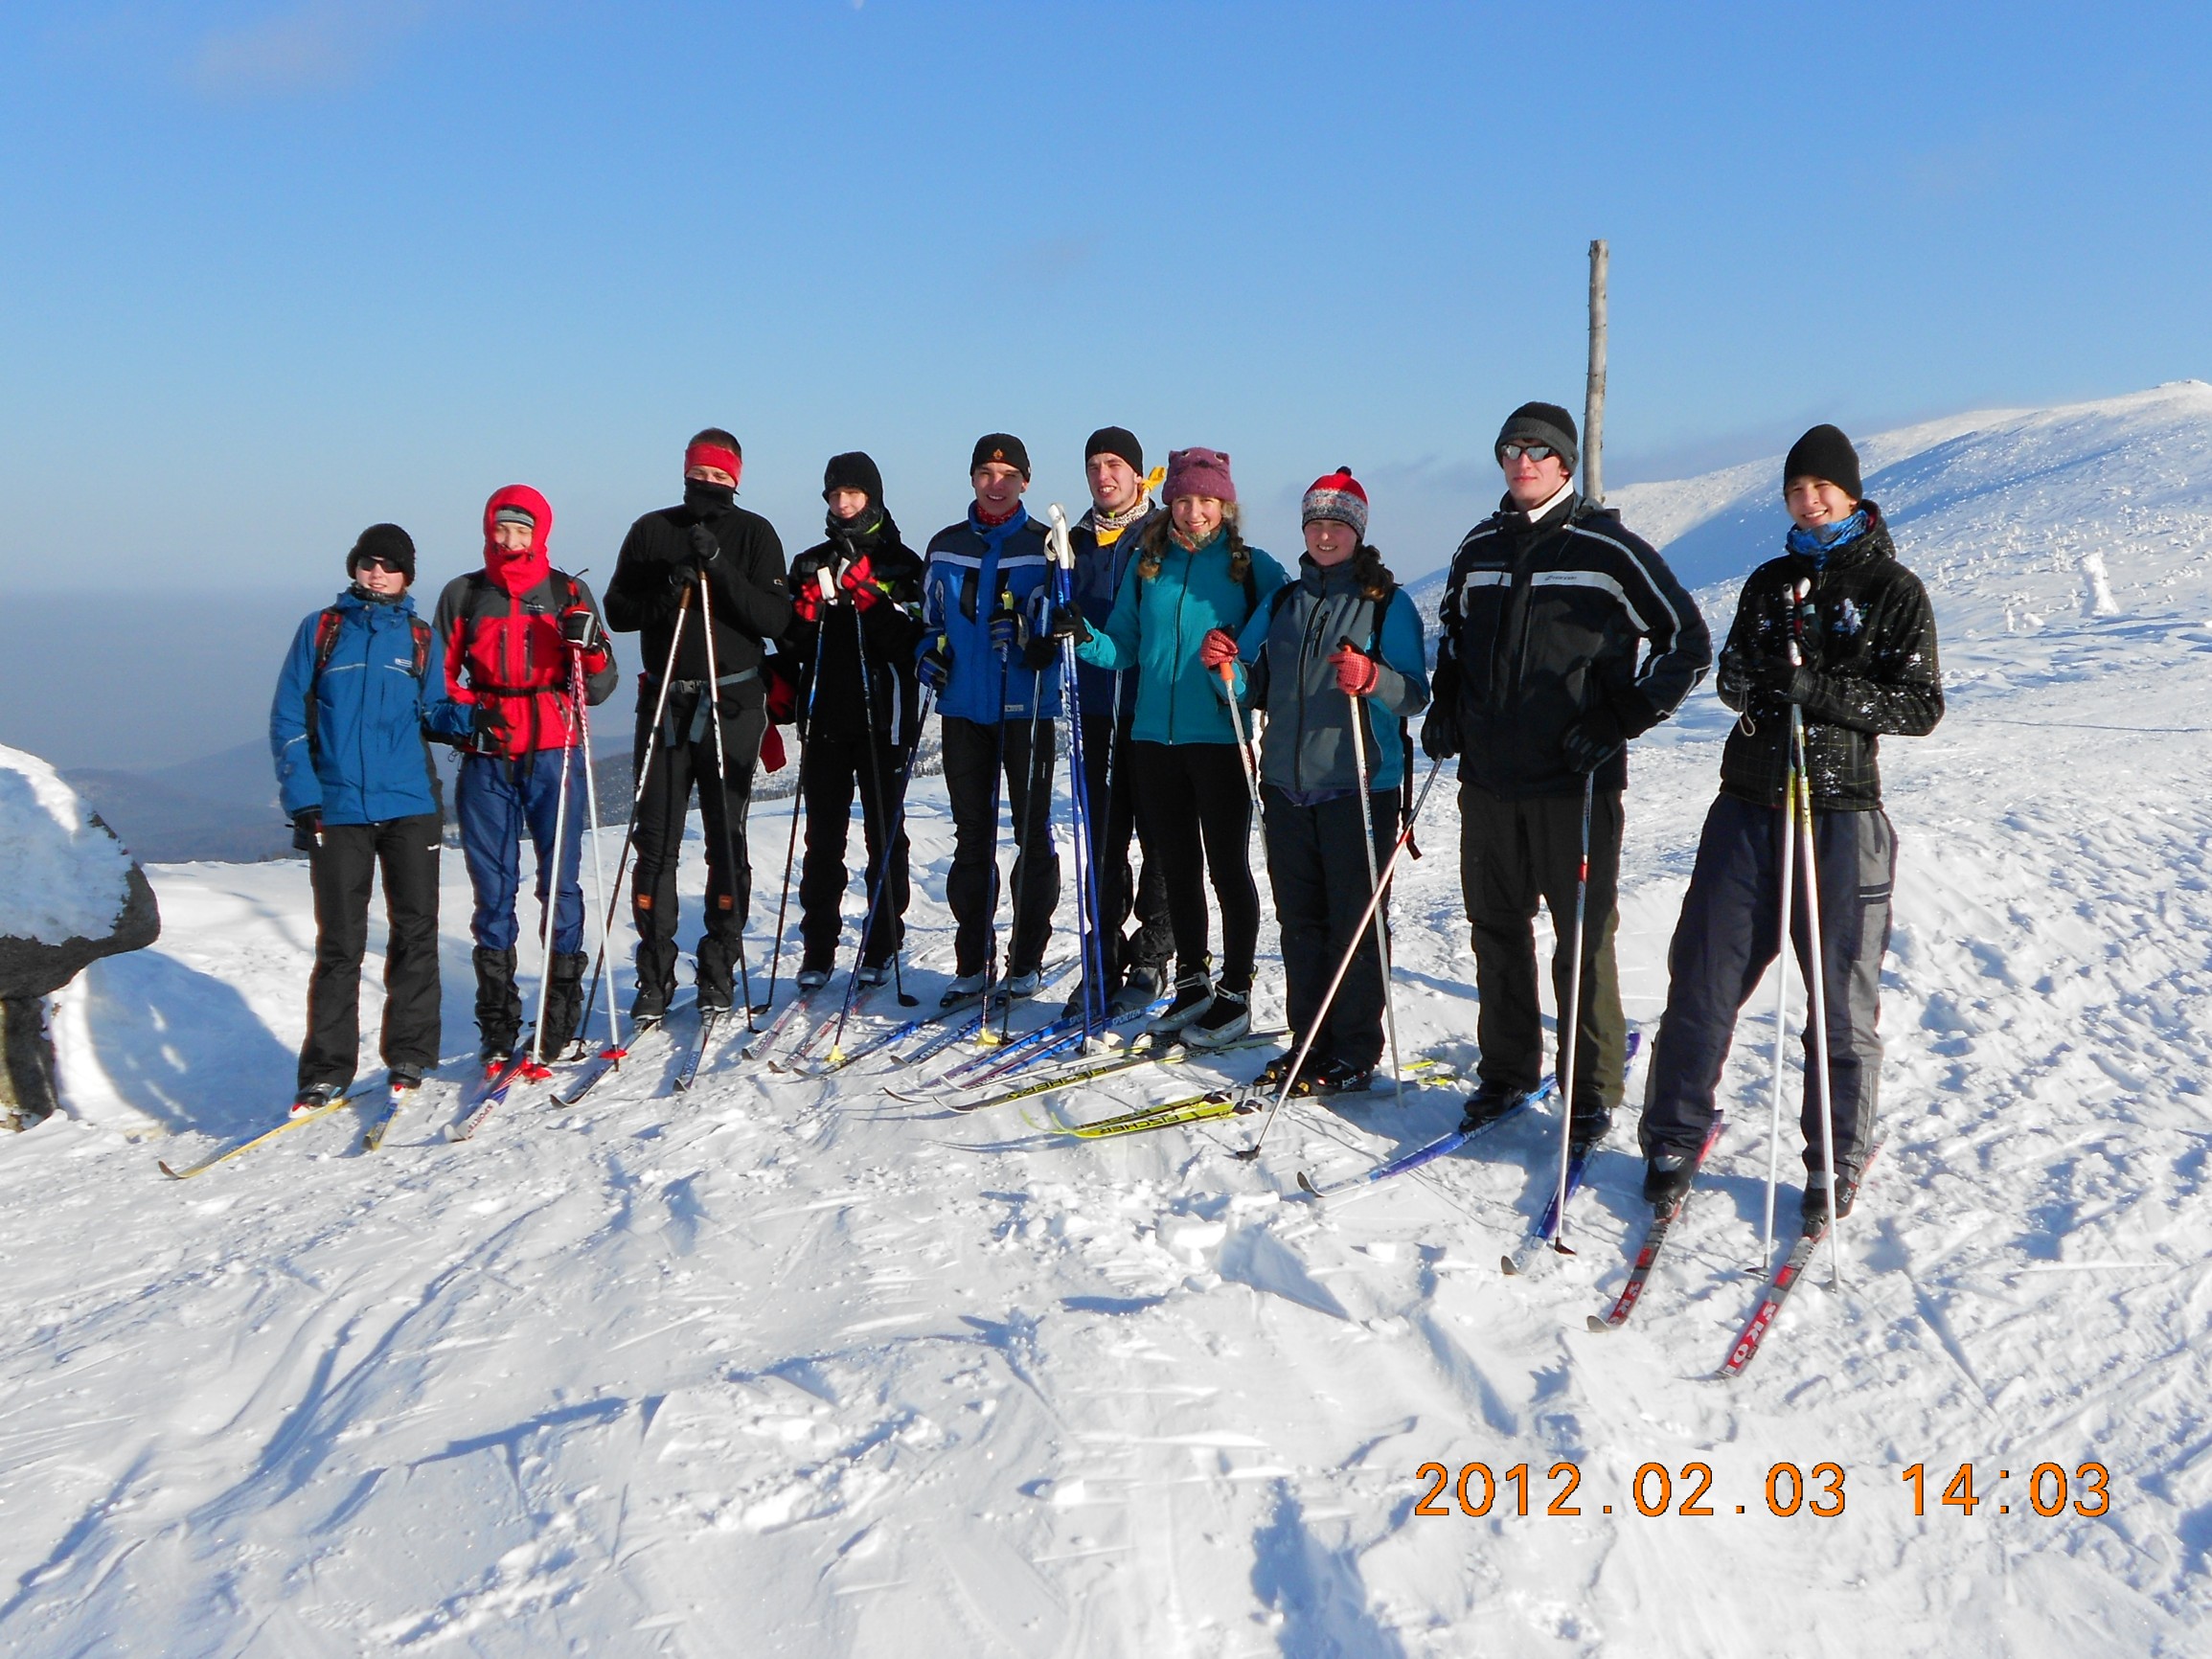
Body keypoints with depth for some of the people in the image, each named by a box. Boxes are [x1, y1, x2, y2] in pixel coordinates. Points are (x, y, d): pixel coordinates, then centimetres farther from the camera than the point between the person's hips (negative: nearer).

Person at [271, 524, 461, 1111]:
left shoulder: (422, 639, 12)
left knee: (415, 931, 2)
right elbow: (287, 717, 6)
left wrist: (468, 720, -15)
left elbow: (434, 712, 9)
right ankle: (327, 1071, 7)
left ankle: (409, 1057, 13)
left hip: (411, 807, 1)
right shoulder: (321, 629, 9)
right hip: (337, 809, -1)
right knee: (339, 942, 0)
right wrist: (302, 797, -5)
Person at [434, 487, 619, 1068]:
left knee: (560, 884, -3)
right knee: (493, 891, 2)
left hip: (553, 756, -1)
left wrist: (589, 649, -15)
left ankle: (561, 1014, 6)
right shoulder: (462, 596, 10)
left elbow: (599, 688, 6)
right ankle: (497, 1028, 7)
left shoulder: (569, 595, 8)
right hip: (485, 762, 1)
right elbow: (442, 677, 15)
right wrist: (463, 715, -5)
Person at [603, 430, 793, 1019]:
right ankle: (654, 973, 7)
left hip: (733, 705, -1)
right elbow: (618, 610, 6)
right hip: (664, 702, 2)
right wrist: (665, 593, -12)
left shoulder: (754, 534, 3)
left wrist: (719, 568, -18)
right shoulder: (651, 531, 8)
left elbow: (775, 619, -7)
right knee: (656, 841, 0)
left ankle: (719, 970, 11)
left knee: (726, 841, 2)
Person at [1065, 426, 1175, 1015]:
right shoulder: (1078, 540, 15)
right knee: (1103, 839, 7)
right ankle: (1104, 959, 14)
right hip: (1099, 707, 5)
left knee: (1158, 837, 1)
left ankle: (1149, 958, 10)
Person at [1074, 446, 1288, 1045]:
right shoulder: (1146, 565, 10)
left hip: (1221, 737, -4)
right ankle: (1192, 984, 26)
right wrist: (1086, 638, -10)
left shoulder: (1253, 568, -1)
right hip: (1155, 737, 4)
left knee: (1227, 868, 2)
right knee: (1177, 867, 13)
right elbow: (1123, 649, 10)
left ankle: (1235, 995, 12)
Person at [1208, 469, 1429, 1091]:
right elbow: (1252, 689, 16)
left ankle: (1355, 1053, 6)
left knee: (1354, 922, -2)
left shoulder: (1387, 603, 0)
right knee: (1300, 921, 9)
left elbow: (1415, 694, -9)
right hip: (1287, 785, 5)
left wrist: (1374, 679, -29)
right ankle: (1309, 1041, 19)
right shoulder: (1282, 602, 15)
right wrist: (1225, 664, -5)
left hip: (1360, 786, -5)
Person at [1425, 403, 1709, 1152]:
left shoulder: (1607, 549, -5)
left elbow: (1689, 644, -3)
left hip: (1574, 781, -5)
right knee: (1496, 928, 12)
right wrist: (1445, 709, 14)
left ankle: (1592, 1091, 11)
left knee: (1583, 939, -1)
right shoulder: (1479, 549, 11)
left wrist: (1622, 721, -10)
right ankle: (1507, 1070, 26)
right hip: (1488, 778, 5)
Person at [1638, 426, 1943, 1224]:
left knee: (1842, 998, 3)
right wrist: (1754, 678, -6)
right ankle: (1674, 1141, 16)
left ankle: (1836, 1166, 17)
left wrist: (1819, 690, -19)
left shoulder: (1894, 588, 0)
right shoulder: (1770, 580, 14)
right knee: (1703, 978, 3)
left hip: (1840, 811, -3)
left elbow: (1921, 706, -6)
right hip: (1749, 805, 4)